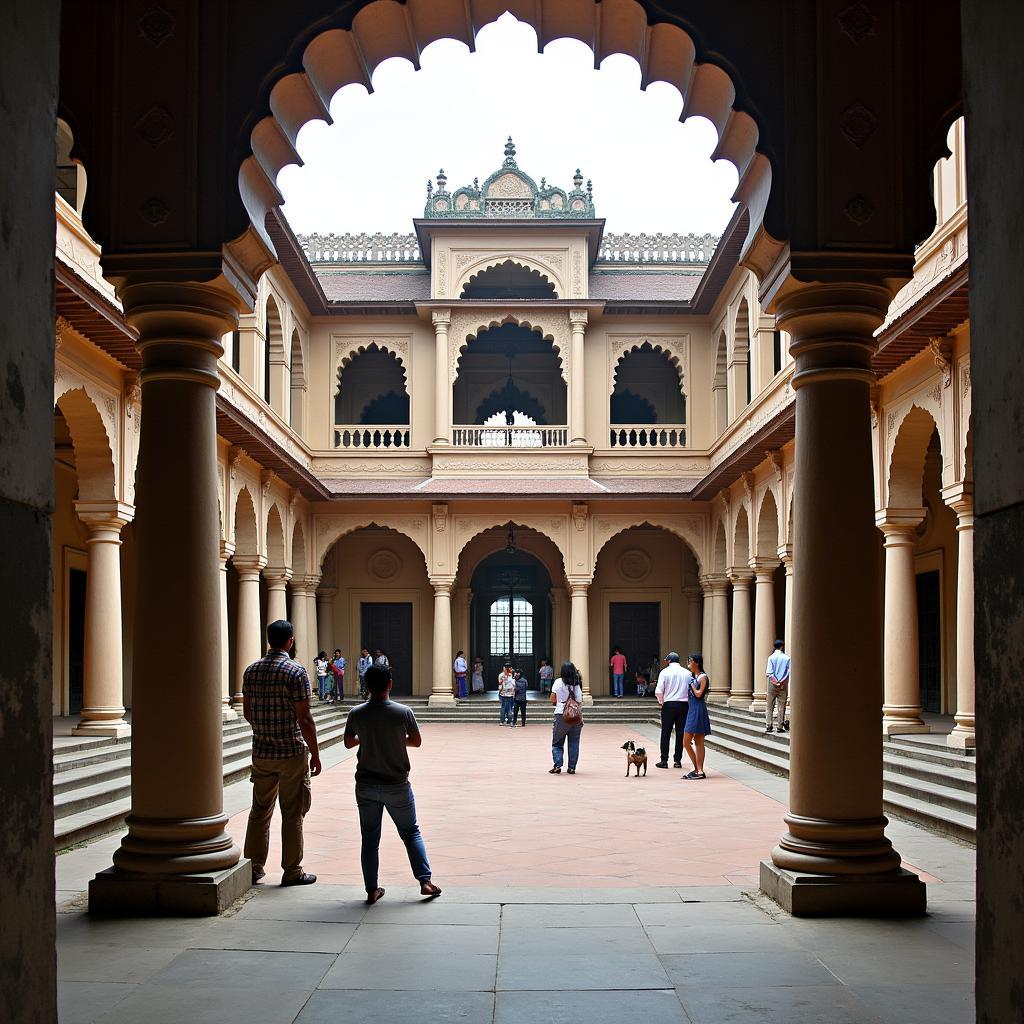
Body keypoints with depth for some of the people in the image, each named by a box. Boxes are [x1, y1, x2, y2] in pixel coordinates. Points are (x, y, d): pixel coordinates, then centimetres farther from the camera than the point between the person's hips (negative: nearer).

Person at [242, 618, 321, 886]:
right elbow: (304, 718, -15)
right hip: (292, 752, -5)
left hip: (261, 752, 5)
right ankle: (292, 871, 9)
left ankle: (254, 867, 18)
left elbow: (247, 712, 12)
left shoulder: (251, 670, 4)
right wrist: (315, 753, -7)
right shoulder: (295, 672, -14)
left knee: (260, 811, 14)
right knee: (292, 813, 4)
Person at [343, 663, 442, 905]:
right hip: (397, 785, -1)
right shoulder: (403, 712, -13)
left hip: (366, 785, 1)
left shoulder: (356, 714, -8)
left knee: (369, 839, 10)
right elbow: (417, 741, 0)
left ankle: (372, 890, 11)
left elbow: (348, 743, 7)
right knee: (411, 832, 14)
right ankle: (425, 881, 7)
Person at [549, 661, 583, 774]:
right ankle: (572, 767, 9)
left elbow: (552, 699, 2)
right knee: (574, 743, 9)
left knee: (557, 742, 8)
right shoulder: (577, 684, 1)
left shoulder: (558, 682, -3)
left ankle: (557, 765, -6)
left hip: (561, 715, -2)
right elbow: (580, 700, 1)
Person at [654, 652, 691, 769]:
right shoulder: (687, 673, 5)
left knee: (666, 733, 3)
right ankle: (678, 760, 7)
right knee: (680, 733, 6)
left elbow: (658, 691, -9)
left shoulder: (665, 672, -2)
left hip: (669, 705, -2)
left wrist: (661, 702, 6)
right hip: (683, 705, 2)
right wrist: (688, 702, 12)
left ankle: (664, 760, 2)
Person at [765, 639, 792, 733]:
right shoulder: (787, 658, -2)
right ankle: (780, 727, 6)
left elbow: (769, 673, -10)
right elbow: (789, 672, -7)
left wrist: (776, 682, -9)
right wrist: (782, 682, -7)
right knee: (781, 706, 6)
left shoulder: (771, 658, -3)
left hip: (773, 685, 0)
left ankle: (768, 726, 2)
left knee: (769, 706, 6)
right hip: (783, 686, 0)